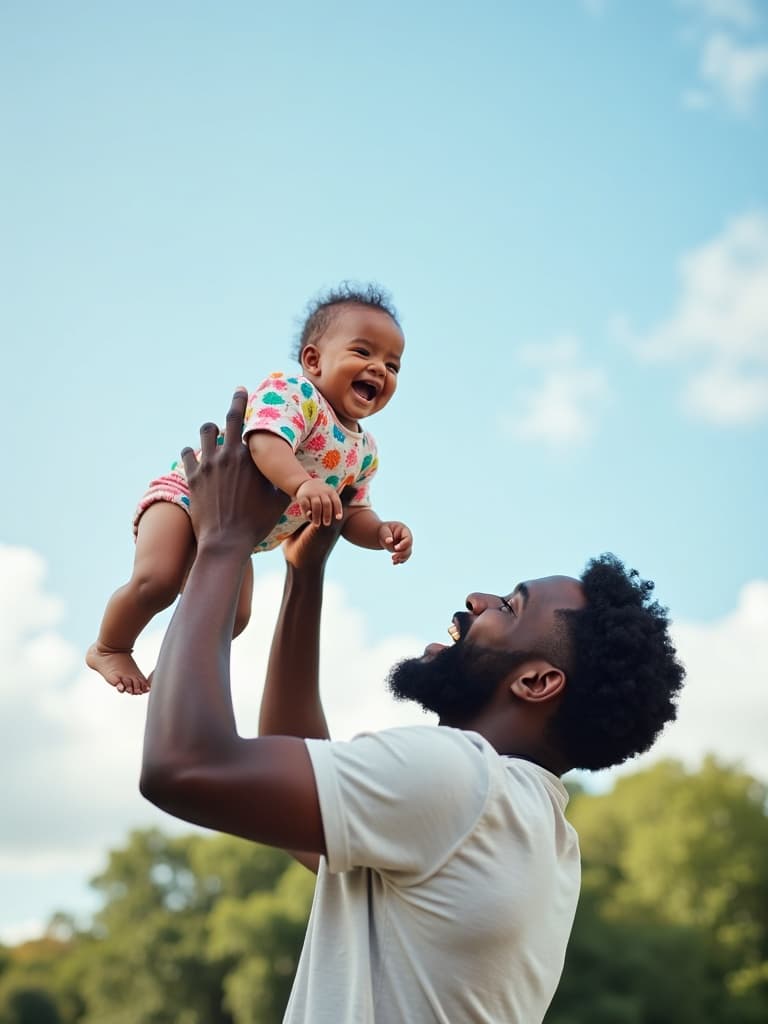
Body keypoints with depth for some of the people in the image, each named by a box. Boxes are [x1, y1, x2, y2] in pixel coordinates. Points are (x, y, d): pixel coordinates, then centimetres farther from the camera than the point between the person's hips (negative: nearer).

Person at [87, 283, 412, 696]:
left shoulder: (364, 454, 0)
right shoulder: (292, 393, -24)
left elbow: (352, 514, 9)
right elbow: (265, 443, -42)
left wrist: (381, 532, -14)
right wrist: (301, 485, -60)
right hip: (189, 493, -8)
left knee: (234, 618, 3)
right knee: (155, 582, -24)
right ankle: (109, 649, 5)